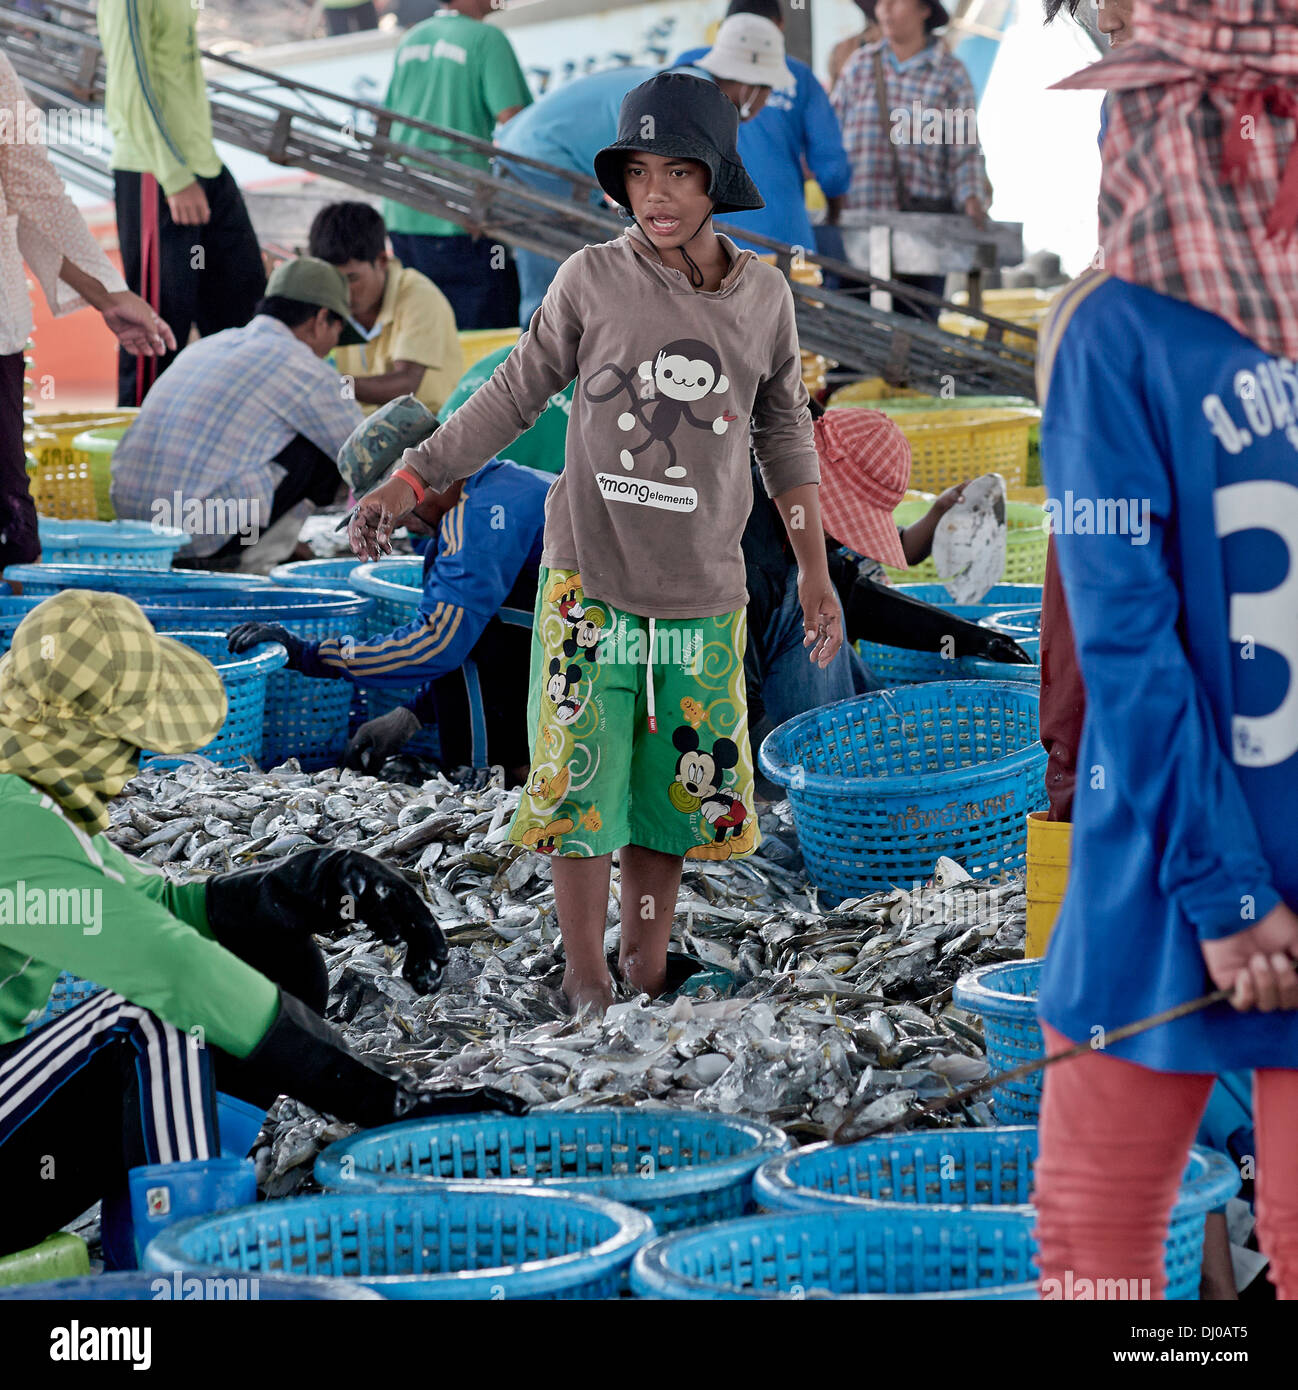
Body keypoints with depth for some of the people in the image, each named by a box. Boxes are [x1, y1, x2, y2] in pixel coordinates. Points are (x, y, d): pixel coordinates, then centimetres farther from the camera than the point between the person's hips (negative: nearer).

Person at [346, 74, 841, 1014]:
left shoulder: (764, 296, 1)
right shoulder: (593, 280, -5)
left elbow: (785, 436, 12)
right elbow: (515, 396, 3)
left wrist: (816, 575, 13)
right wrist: (410, 483, -1)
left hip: (702, 600, 2)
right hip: (589, 589, -2)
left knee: (675, 795, 7)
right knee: (579, 793, -2)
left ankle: (647, 980, 19)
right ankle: (587, 992, 8)